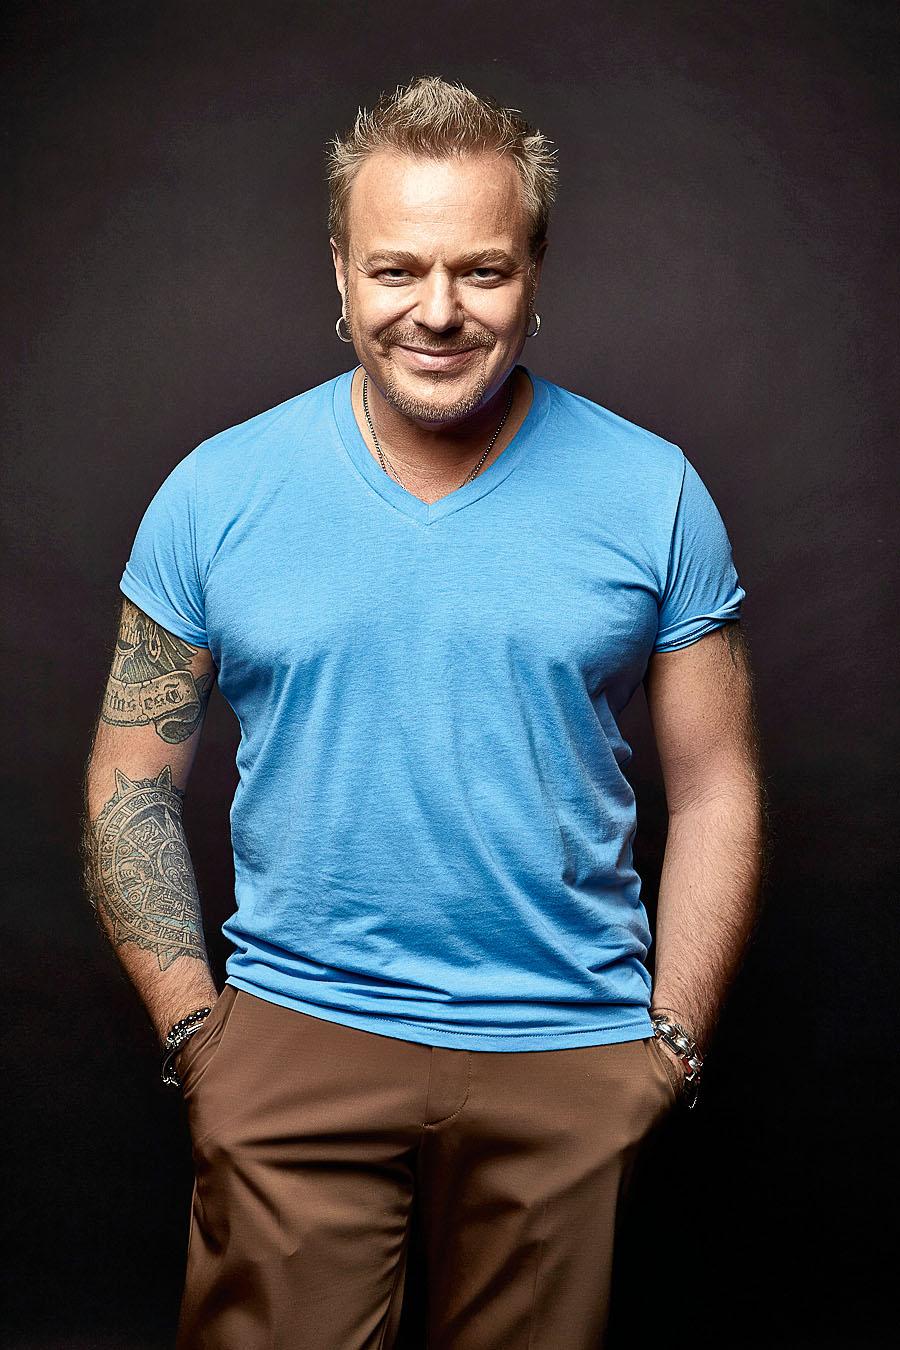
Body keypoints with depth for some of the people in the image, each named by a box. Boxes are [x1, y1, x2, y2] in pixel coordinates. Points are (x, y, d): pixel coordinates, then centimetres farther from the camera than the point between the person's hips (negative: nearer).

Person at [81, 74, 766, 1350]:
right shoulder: (217, 492, -3)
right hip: (294, 1040, 0)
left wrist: (672, 1045, -2)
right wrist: (192, 1028, -5)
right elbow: (132, 788, 2)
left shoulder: (654, 495, -3)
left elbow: (715, 793, 1)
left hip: (569, 1053, 1)